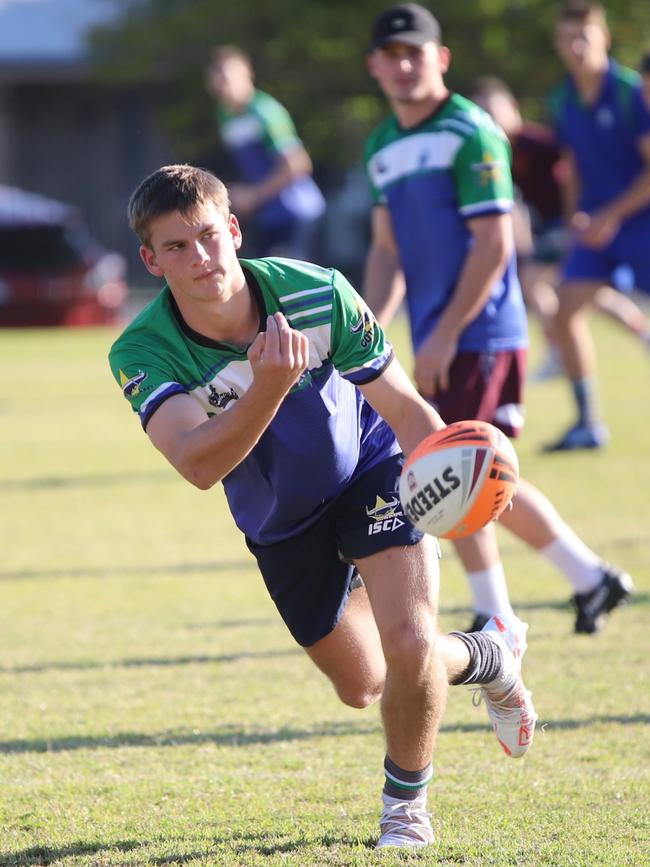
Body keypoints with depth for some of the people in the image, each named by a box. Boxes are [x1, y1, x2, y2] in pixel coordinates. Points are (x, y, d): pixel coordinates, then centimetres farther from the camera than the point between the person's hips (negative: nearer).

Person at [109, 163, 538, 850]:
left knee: (409, 644, -24)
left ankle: (405, 804, 5)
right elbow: (199, 465, -46)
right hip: (280, 522, 3)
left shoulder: (317, 295, -29)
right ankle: (487, 655, 49)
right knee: (360, 686, 17)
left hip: (370, 470, -2)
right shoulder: (142, 353, -30)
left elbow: (407, 410, -21)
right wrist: (269, 386, -63)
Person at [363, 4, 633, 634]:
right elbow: (388, 251, 17)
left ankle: (493, 620, 1)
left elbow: (493, 244, -15)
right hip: (437, 342, 8)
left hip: (479, 335, -8)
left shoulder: (470, 134, -11)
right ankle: (590, 577, 20)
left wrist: (445, 334, -17)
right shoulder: (382, 147, 14)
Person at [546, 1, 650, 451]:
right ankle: (589, 422, 1)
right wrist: (579, 217, 4)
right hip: (595, 223, 5)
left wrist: (612, 216, -16)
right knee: (568, 314, -7)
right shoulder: (562, 102, 4)